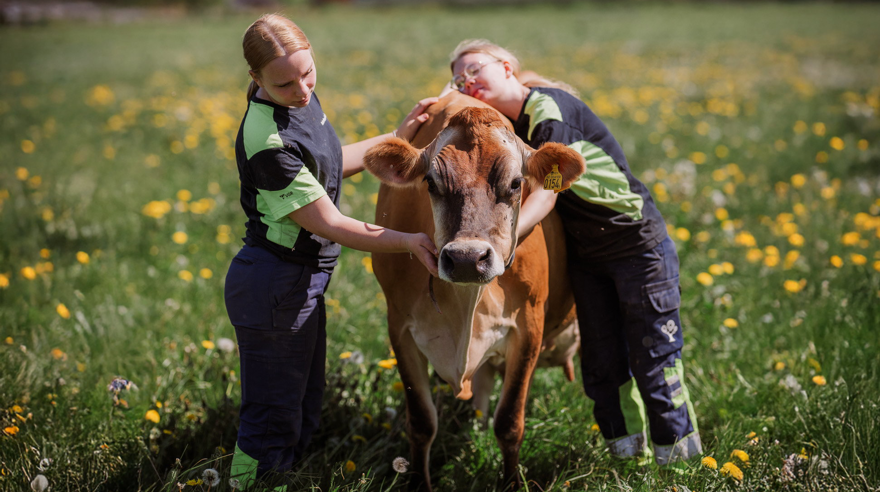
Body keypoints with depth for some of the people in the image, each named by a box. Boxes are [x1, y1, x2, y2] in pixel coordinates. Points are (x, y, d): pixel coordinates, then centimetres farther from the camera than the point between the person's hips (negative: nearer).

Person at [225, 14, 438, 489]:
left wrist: (396, 138, 20)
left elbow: (327, 164, 19)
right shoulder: (269, 141, -28)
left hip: (302, 282, 10)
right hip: (274, 286, -10)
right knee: (273, 418, 2)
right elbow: (328, 224, -23)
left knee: (303, 410, 20)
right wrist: (407, 241, -25)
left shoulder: (302, 100, 1)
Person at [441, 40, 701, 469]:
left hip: (640, 245, -8)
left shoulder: (547, 106, -20)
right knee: (601, 366, 10)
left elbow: (547, 190, -29)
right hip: (585, 256, 8)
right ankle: (629, 455, 24)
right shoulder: (510, 126, 6)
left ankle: (680, 460, 13)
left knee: (653, 361, -1)